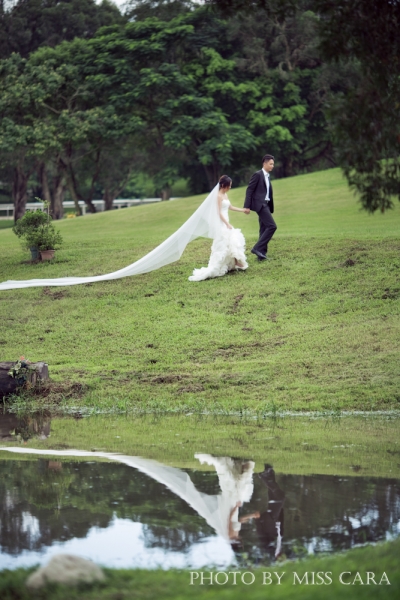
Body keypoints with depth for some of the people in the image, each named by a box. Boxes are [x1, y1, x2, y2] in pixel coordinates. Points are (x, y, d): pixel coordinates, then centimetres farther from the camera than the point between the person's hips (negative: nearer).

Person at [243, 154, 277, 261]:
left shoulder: (267, 177, 19)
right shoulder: (257, 175, -7)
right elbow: (249, 190, -11)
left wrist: (270, 208, 16)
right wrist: (247, 206, -17)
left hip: (265, 205, 9)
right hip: (260, 204, -9)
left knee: (264, 229, 8)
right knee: (272, 226, -17)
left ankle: (261, 254, 9)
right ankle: (258, 248, -17)